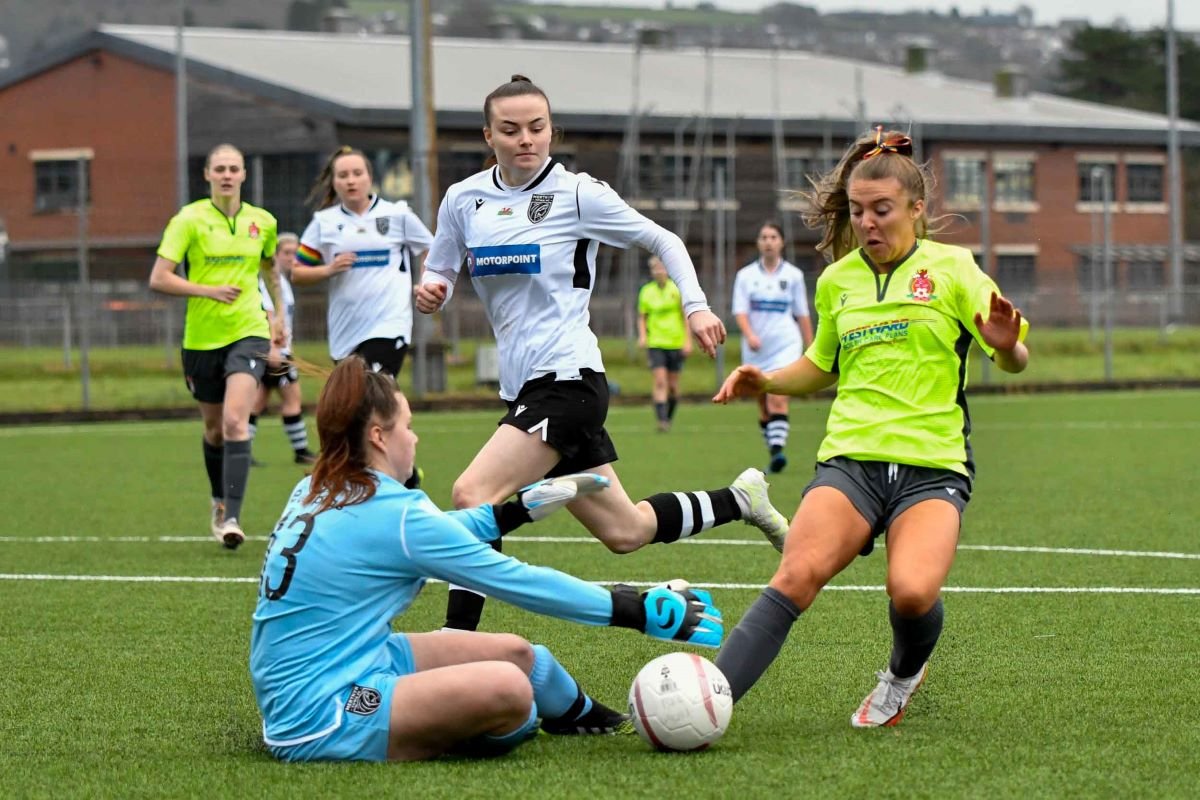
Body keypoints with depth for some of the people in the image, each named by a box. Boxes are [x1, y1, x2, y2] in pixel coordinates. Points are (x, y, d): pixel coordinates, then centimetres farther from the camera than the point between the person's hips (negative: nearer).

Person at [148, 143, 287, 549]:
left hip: (249, 332, 0)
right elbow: (159, 279, -10)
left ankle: (232, 517, -23)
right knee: (214, 428, 14)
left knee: (235, 421, -19)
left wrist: (279, 315, 25)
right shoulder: (189, 219, -6)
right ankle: (219, 502, 40)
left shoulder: (262, 222, 3)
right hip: (202, 337, 0)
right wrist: (209, 290, -18)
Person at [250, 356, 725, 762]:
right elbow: (516, 580, -13)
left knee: (515, 652, 16)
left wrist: (517, 510, 28)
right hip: (318, 721, -10)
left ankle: (579, 716, 45)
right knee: (506, 687, -28)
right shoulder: (394, 515, -18)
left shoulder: (317, 493, 8)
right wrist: (635, 611, -6)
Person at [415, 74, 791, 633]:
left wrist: (696, 306, -7)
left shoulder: (577, 193, -5)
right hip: (522, 389, 6)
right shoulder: (463, 199, 7)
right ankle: (741, 499, 33)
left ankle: (457, 641, -18)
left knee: (472, 495, -23)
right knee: (624, 531, 11)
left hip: (567, 377, -6)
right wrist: (429, 293, -7)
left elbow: (664, 242, 5)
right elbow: (439, 273, 17)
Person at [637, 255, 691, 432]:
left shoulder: (677, 289, 0)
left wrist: (688, 340, -4)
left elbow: (686, 316, 2)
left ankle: (669, 418, 25)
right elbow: (642, 317, 12)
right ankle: (661, 420, -18)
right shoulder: (646, 291, 4)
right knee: (660, 382, -14)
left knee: (673, 386, 6)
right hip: (655, 343, 0)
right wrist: (642, 335, -4)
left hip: (676, 343, 0)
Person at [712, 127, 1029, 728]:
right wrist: (766, 382, 11)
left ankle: (903, 676, 8)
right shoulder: (836, 281, 15)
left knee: (912, 592, -27)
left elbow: (1012, 363, 4)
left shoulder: (952, 268, 4)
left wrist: (1006, 346, -20)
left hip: (933, 466, -2)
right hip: (851, 458, 2)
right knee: (796, 576, -25)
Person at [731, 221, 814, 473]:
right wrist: (749, 334, -21)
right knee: (764, 405, 6)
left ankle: (777, 450, -28)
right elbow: (740, 311, -2)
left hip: (786, 345, -2)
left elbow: (802, 315, 10)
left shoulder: (793, 275, 6)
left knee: (778, 398, -20)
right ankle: (772, 451, 17)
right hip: (756, 349, 2)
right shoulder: (746, 275, 6)